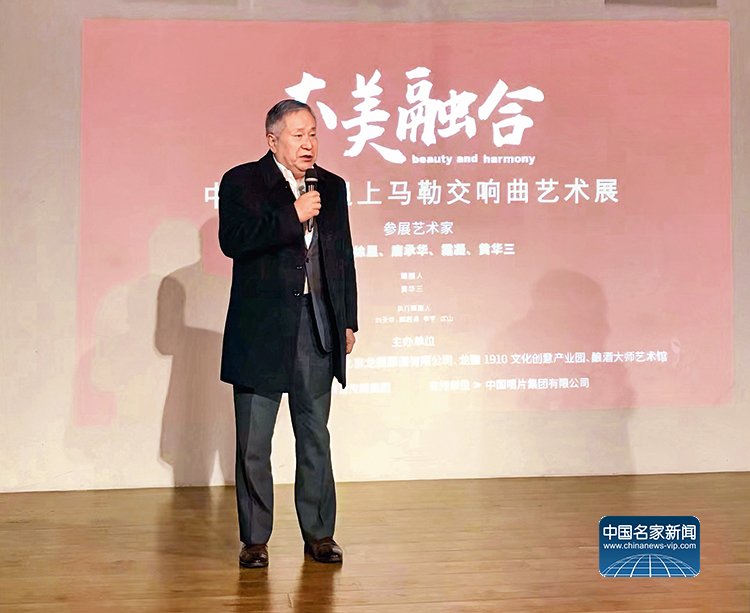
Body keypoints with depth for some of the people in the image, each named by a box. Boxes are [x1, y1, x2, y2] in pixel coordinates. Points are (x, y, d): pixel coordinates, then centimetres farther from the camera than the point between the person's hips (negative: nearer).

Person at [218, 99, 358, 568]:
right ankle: (255, 539, 15)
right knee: (253, 444, 4)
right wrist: (292, 216, -19)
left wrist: (349, 320, 11)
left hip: (318, 329, 4)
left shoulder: (332, 187, 12)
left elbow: (344, 257, 15)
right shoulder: (241, 182, -2)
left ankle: (319, 533, 20)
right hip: (261, 330, -3)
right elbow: (233, 240, -17)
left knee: (315, 438, 10)